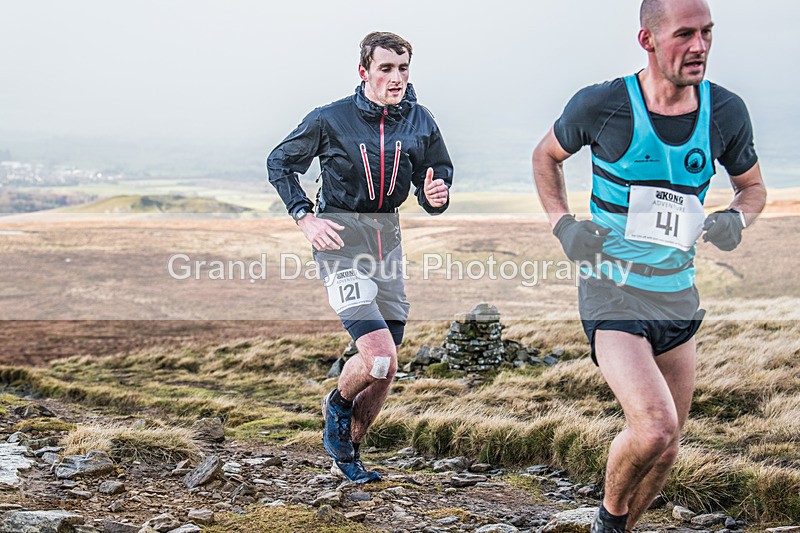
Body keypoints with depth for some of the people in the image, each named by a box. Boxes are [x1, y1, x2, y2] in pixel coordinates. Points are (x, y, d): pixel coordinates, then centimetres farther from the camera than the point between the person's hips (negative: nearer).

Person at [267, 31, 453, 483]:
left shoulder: (420, 122, -1)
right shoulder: (330, 119, -10)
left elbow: (440, 176, 10)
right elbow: (280, 163, 3)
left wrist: (436, 196, -15)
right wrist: (305, 217, -9)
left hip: (387, 239, 5)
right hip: (340, 239, -5)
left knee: (386, 371, 10)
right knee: (379, 359, -19)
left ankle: (346, 456, 30)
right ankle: (338, 403, 15)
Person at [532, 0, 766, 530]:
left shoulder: (725, 111, -3)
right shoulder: (601, 105, -12)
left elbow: (753, 186, 14)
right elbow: (547, 155, 8)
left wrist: (737, 218, -9)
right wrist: (562, 223, -7)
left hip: (678, 295, 5)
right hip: (612, 293, -5)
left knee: (665, 449, 12)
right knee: (654, 429, -23)